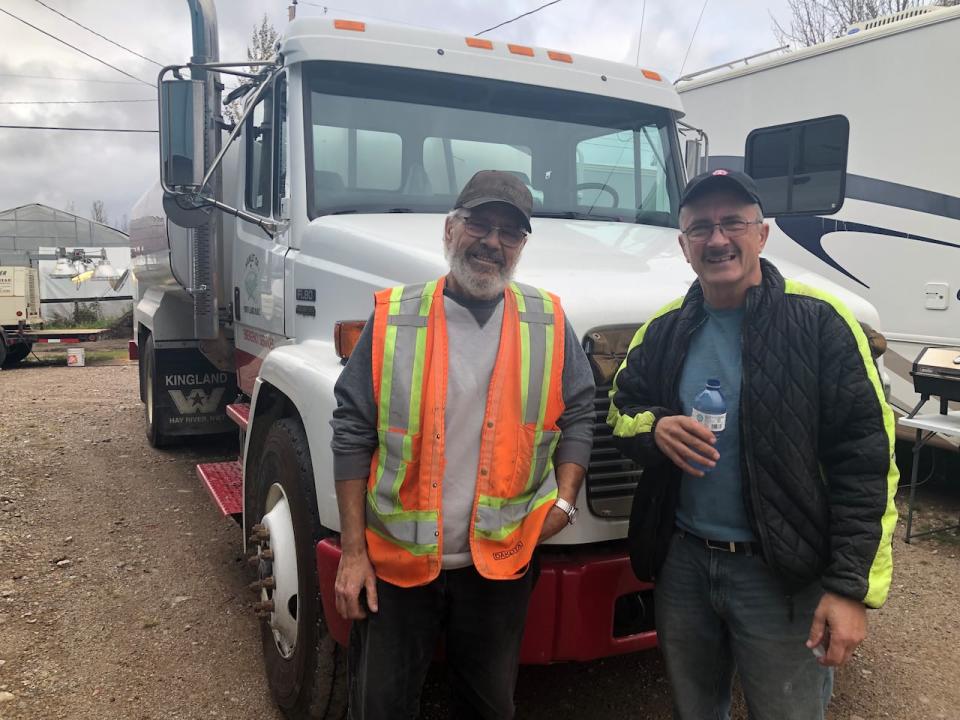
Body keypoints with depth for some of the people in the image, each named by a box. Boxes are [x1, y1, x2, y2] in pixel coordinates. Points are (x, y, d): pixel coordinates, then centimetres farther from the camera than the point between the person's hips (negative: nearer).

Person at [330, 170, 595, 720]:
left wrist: (564, 498, -5)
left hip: (501, 561, 2)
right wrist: (352, 551, -6)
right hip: (396, 559, -1)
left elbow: (578, 414, 8)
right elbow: (353, 433, -5)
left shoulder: (549, 323, -1)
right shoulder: (393, 319, -6)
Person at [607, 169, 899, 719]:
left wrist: (852, 587, -16)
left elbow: (865, 462, -13)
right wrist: (654, 428, -11)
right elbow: (621, 409, 13)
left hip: (782, 575, -4)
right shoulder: (664, 330, 4)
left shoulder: (819, 322, -11)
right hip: (681, 562, 5)